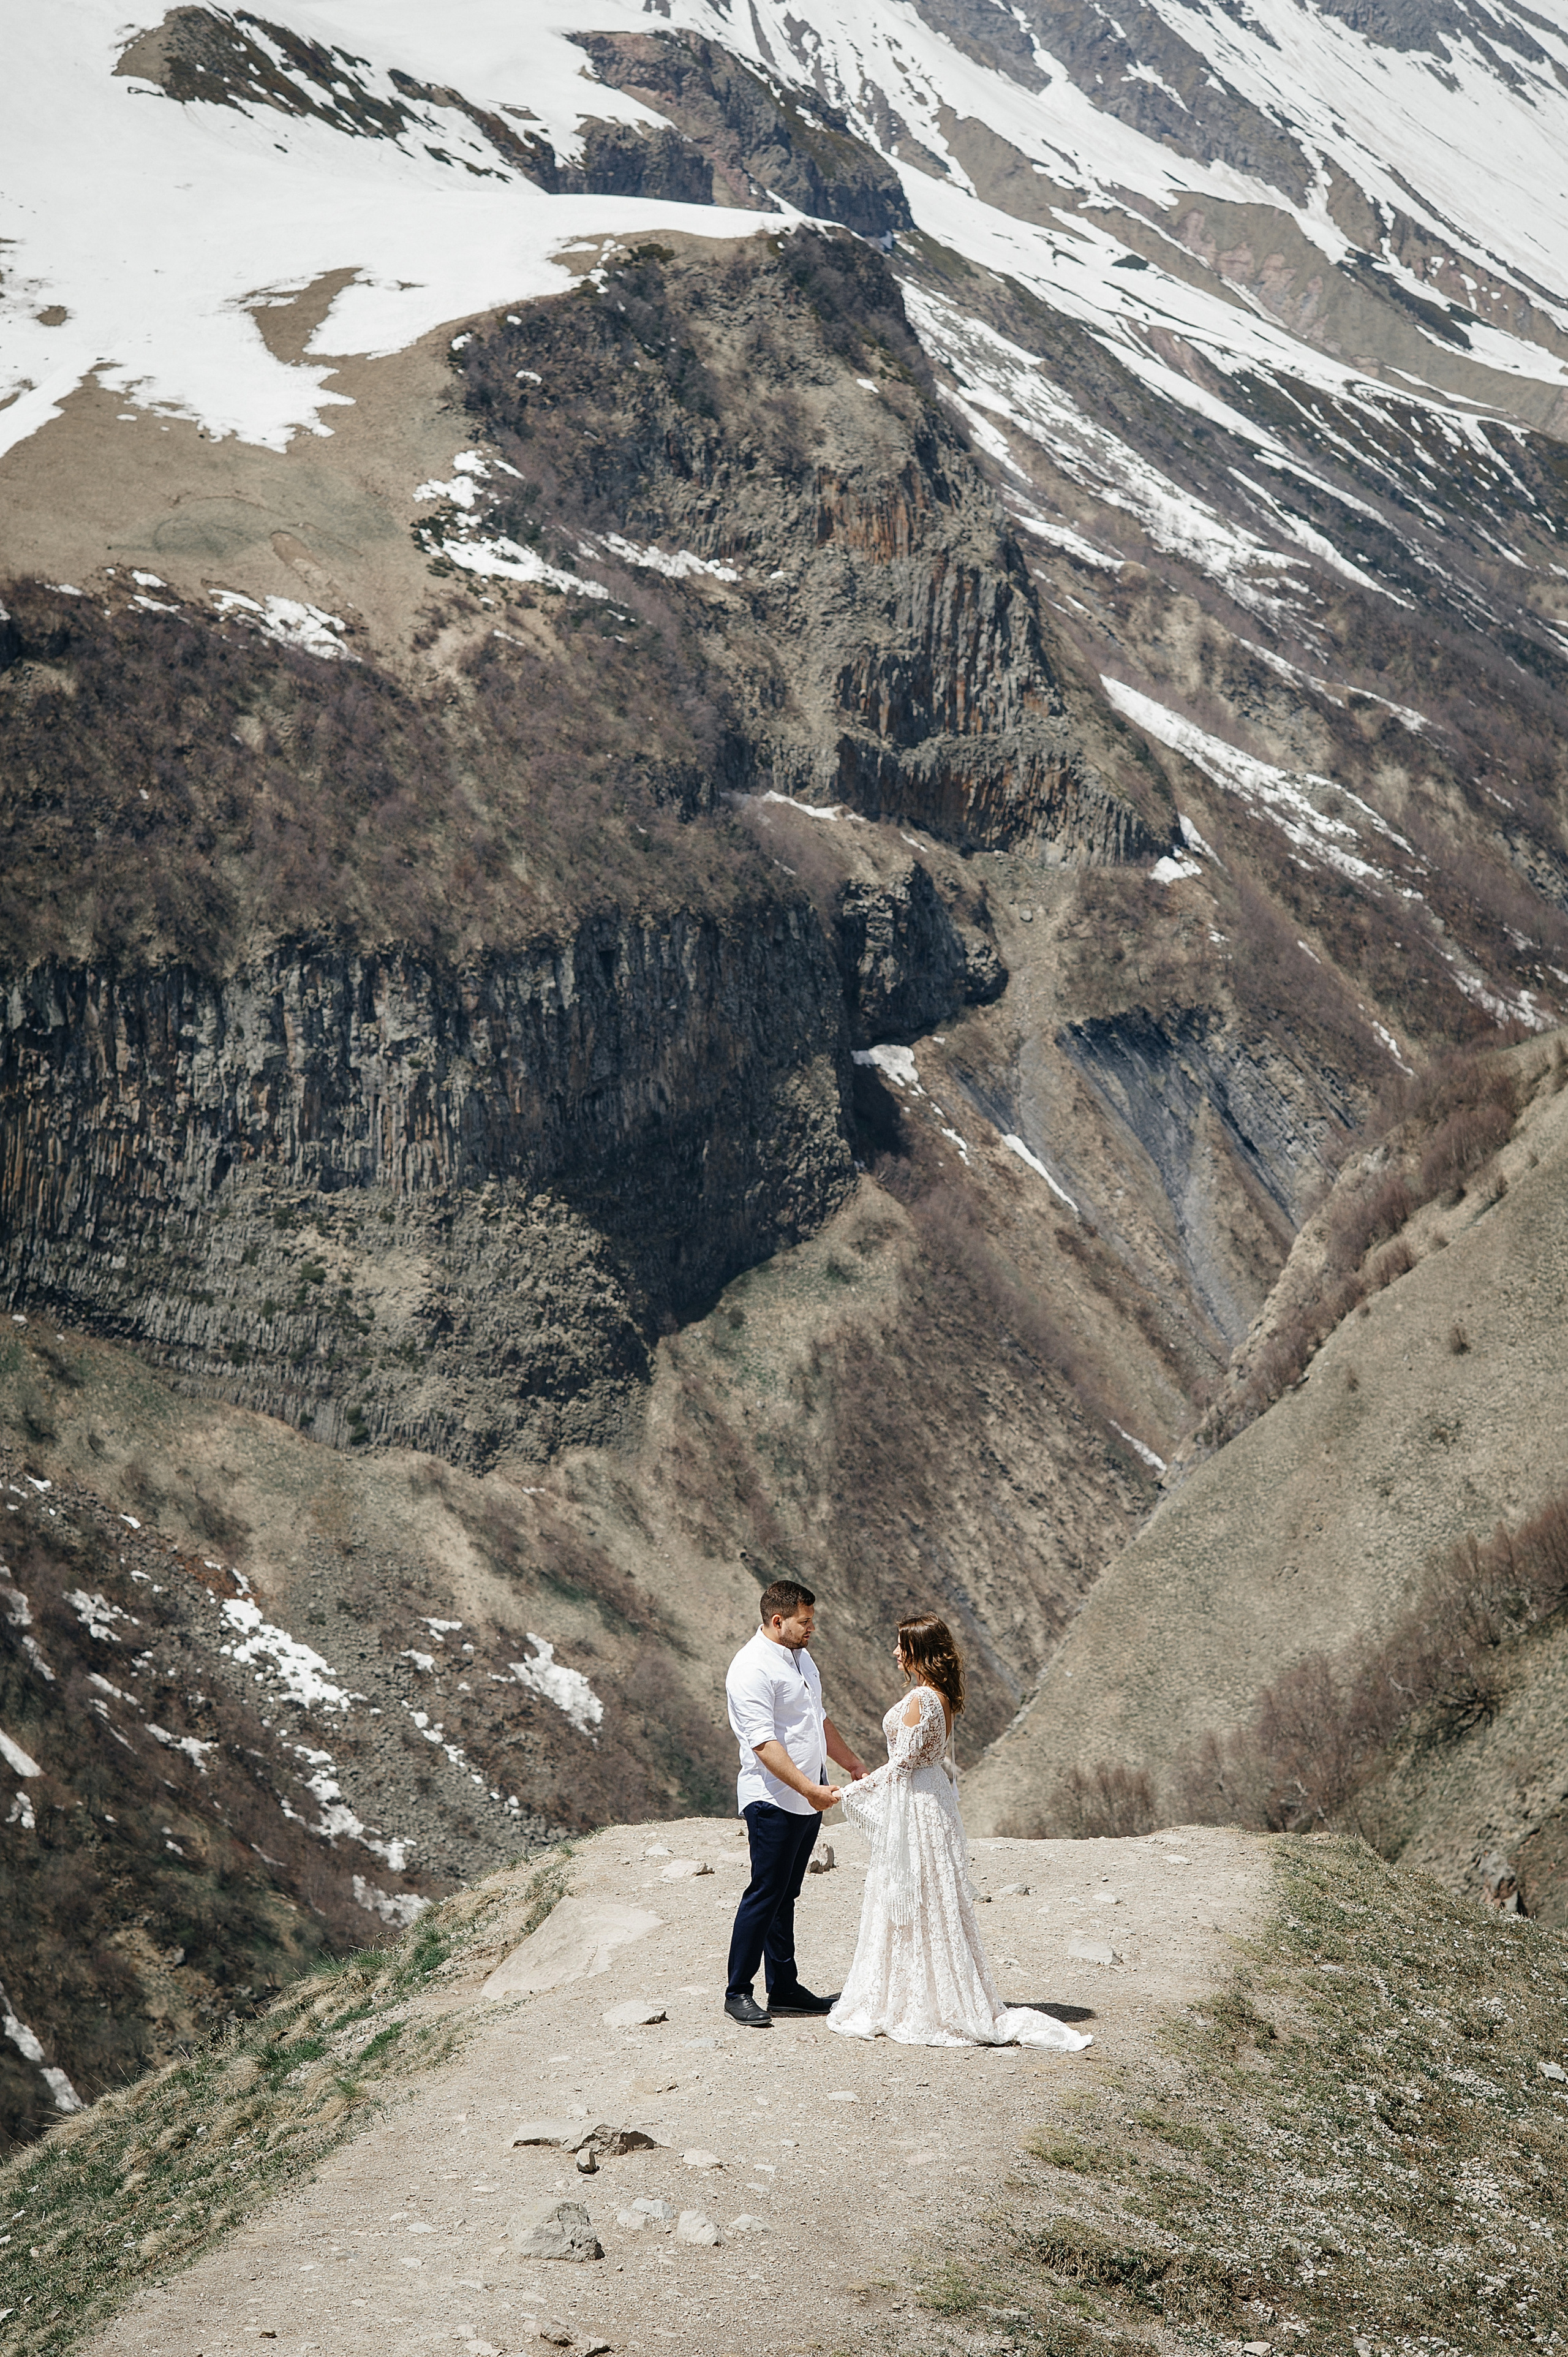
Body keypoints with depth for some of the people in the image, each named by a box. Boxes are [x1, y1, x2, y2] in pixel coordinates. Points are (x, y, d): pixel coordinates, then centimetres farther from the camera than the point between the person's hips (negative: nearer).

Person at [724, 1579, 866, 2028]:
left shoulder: (800, 1657, 13)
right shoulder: (752, 1670, -18)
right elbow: (764, 1744, -23)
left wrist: (854, 1766, 24)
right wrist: (810, 1789, -26)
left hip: (809, 1799, 9)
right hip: (774, 1800, -9)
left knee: (786, 1894, 14)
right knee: (765, 1894, -5)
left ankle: (785, 1989, 19)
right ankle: (738, 1993, 3)